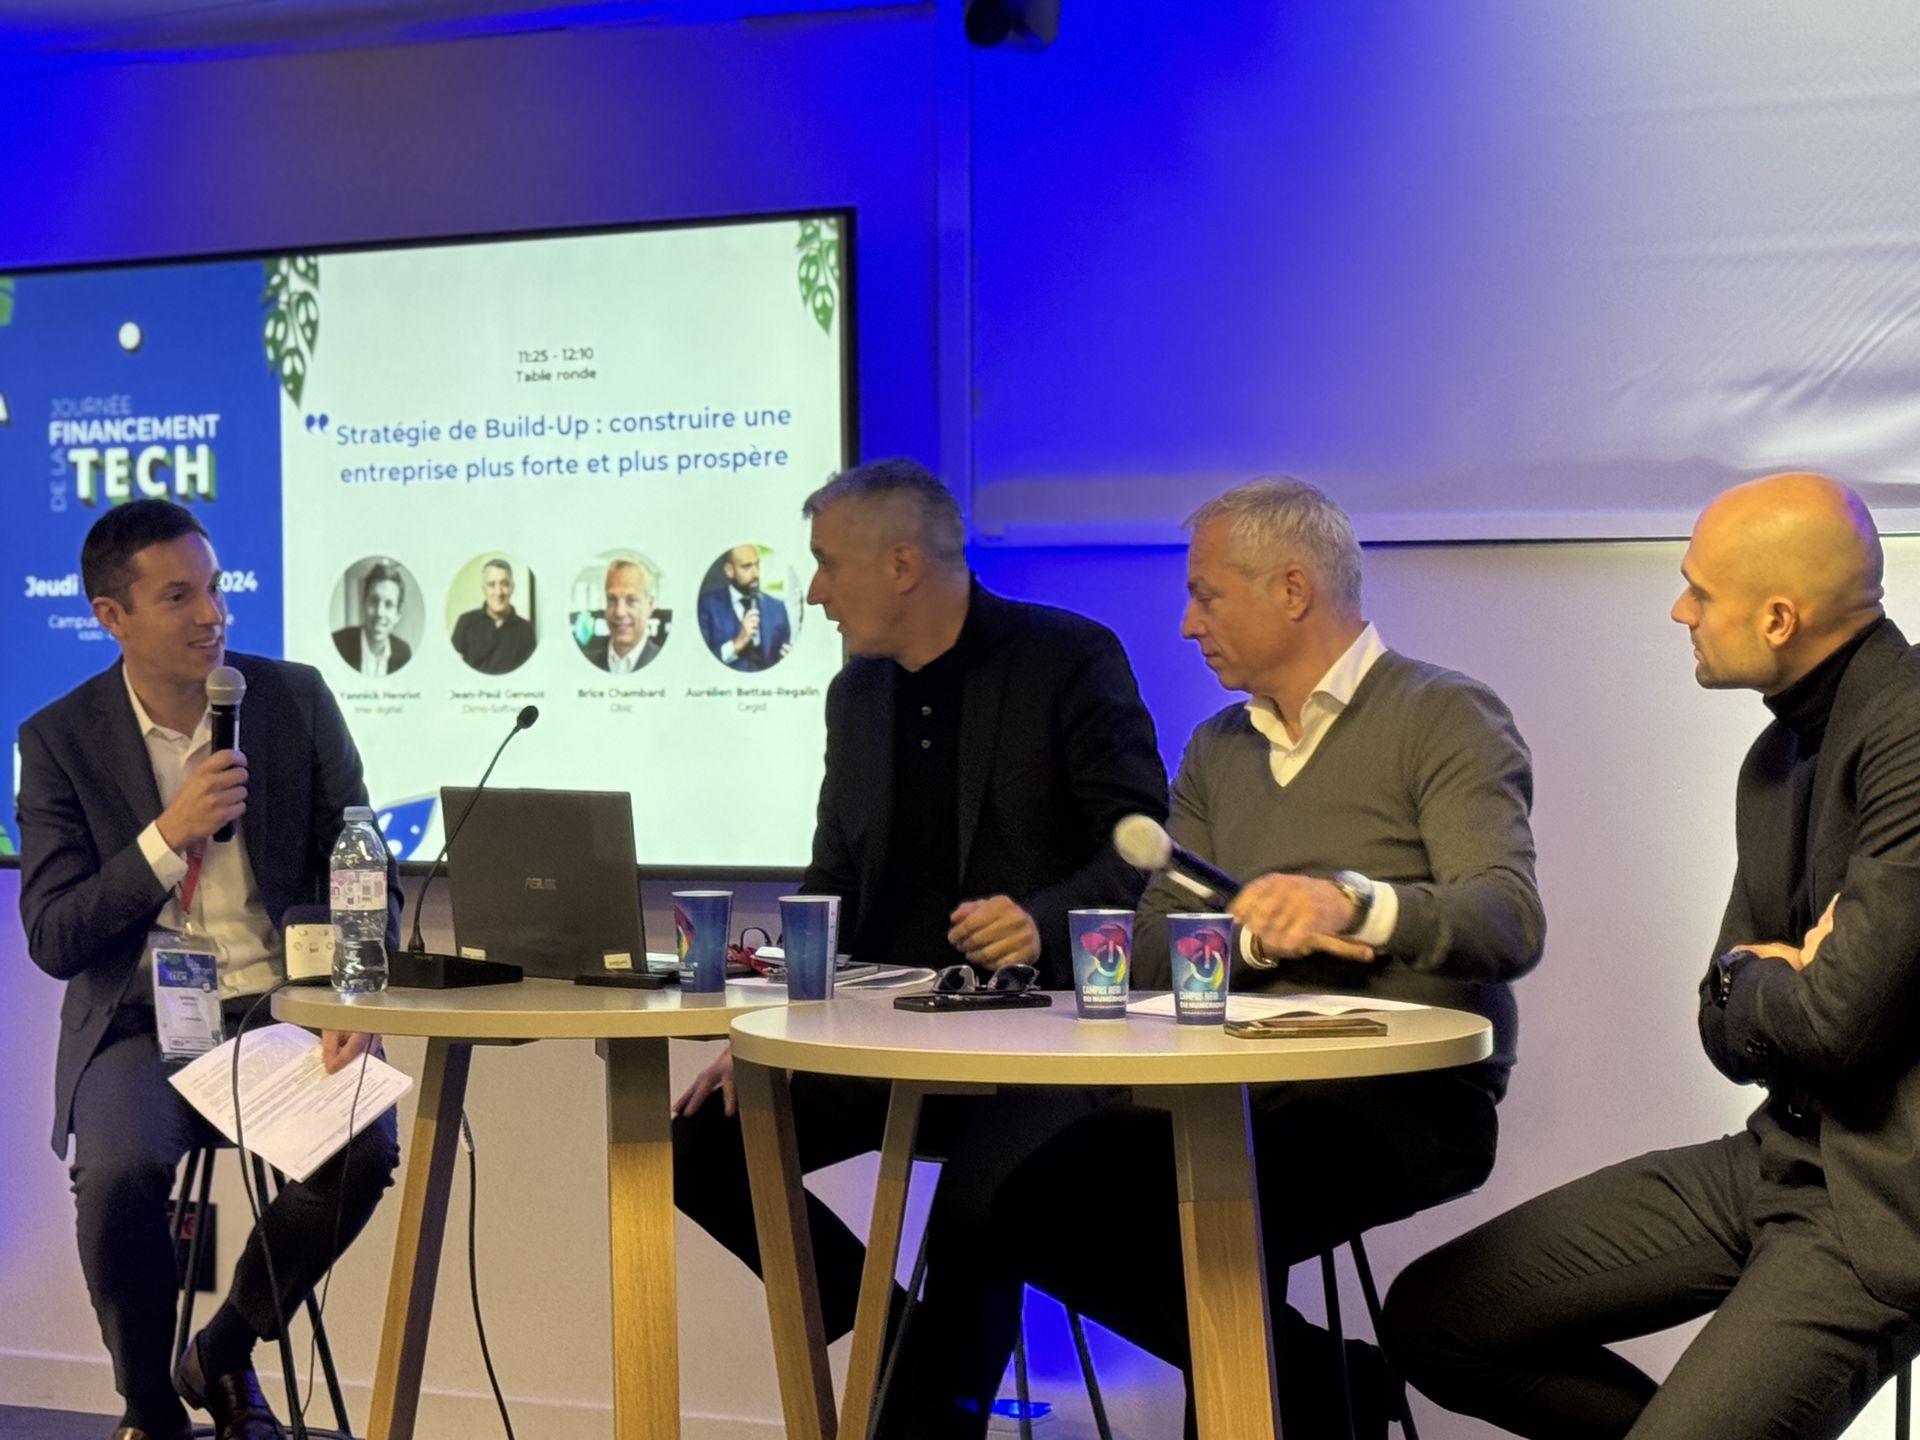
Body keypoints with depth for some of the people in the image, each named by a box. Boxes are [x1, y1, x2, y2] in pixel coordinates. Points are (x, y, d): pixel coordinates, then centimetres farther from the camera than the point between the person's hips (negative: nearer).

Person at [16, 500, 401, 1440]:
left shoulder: (296, 700, 1)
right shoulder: (62, 740, -2)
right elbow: (51, 941, -6)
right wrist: (168, 834, -19)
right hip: (140, 1021, -1)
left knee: (365, 1143, -28)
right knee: (120, 1170, -31)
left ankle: (224, 1353, 1)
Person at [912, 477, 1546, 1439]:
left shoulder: (1446, 718, -3)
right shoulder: (1216, 750, 18)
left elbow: (1511, 924, -18)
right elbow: (1152, 952, 8)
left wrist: (1352, 904, -36)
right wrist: (1255, 932, -14)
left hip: (1408, 1097, -7)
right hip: (1250, 1094, 7)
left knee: (1198, 1215, -31)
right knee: (1025, 1197, -14)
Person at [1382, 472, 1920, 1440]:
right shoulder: (1780, 753, 12)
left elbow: (1837, 1017, -24)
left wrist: (1756, 978, -2)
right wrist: (1782, 978, -9)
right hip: (1778, 1159, 9)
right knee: (1432, 1318, 3)